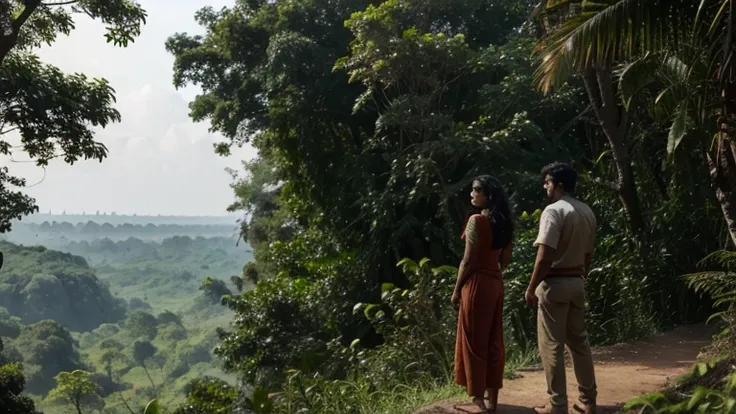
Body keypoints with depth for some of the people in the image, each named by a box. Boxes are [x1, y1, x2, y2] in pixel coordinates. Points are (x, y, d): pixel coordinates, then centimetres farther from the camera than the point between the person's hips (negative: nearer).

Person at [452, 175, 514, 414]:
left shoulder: (476, 220, -15)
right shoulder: (503, 222, 10)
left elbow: (469, 260, -16)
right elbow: (506, 258, 15)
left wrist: (457, 289, -9)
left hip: (477, 284, -8)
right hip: (496, 284, 8)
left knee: (473, 342, 0)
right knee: (493, 341, 12)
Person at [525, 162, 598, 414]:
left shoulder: (554, 211, -16)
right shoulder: (587, 212, 10)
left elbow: (544, 257, -21)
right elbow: (588, 254, 15)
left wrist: (531, 288, -13)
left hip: (554, 283, -8)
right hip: (577, 282, 8)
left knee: (552, 346, -1)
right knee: (579, 341, 15)